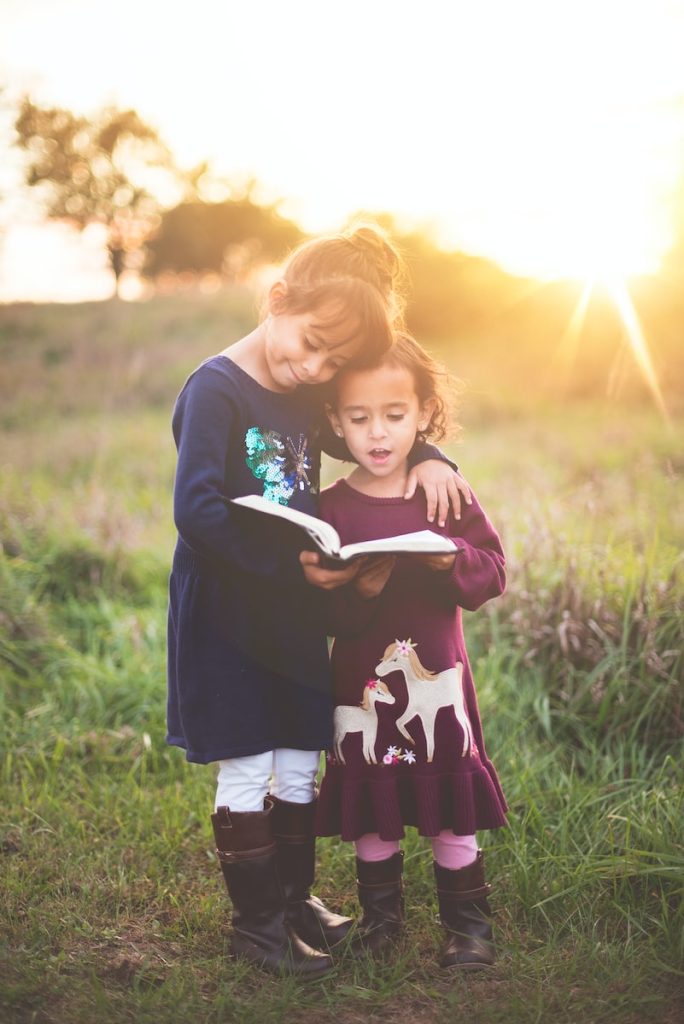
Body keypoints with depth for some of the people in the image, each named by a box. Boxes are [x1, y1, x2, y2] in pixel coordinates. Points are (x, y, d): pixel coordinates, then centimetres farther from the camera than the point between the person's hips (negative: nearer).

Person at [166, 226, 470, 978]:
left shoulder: (313, 395, 3)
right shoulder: (216, 389, -18)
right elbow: (196, 510, -26)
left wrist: (426, 457, -3)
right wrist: (290, 562, -29)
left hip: (297, 613, 7)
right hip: (226, 615, -6)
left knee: (300, 764, 15)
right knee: (247, 771, 4)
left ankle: (294, 896, 33)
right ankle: (256, 919, 21)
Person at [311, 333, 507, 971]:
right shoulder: (330, 510, -5)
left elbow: (492, 575, -2)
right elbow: (319, 614, -8)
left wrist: (453, 560, -21)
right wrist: (359, 594, -27)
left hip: (437, 681, 0)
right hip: (362, 685, 0)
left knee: (452, 809, 7)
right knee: (369, 812, 11)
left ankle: (468, 923, 24)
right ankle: (379, 914, 32)